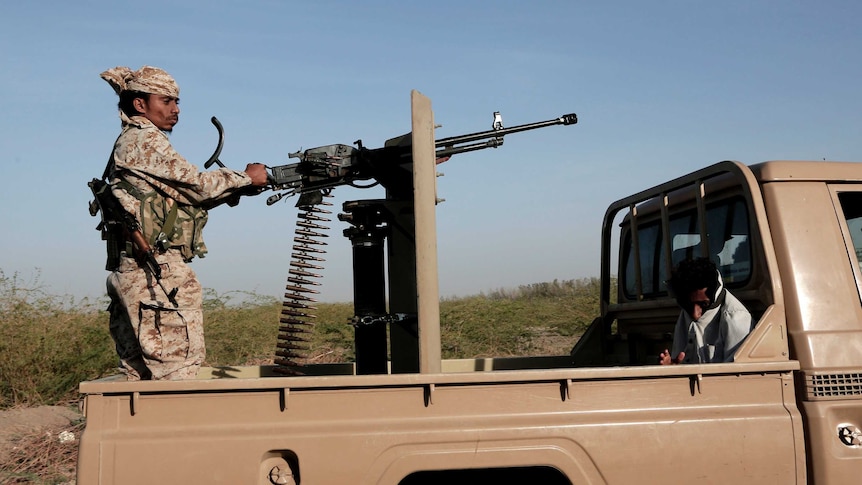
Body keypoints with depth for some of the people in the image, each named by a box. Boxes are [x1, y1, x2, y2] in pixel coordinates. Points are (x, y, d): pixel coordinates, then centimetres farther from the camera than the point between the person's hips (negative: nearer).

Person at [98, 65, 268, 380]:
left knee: (138, 371, 10)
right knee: (179, 367, -8)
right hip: (159, 272, -10)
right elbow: (197, 185, -11)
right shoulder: (144, 140, -7)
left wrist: (238, 186, 5)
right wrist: (247, 178, 3)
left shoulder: (127, 144, 23)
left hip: (130, 273, 10)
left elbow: (185, 197, 17)